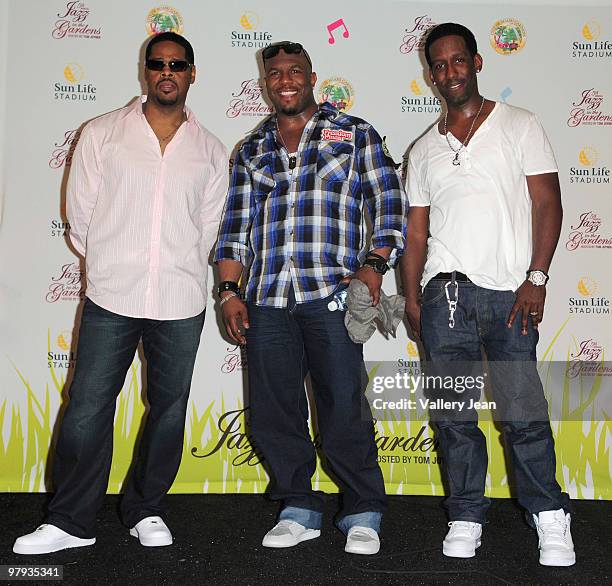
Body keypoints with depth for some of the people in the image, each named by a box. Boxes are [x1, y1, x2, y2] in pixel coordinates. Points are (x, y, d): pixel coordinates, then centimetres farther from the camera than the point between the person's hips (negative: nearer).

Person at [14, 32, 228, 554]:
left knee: (169, 409, 9)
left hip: (180, 302, 2)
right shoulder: (103, 134, 4)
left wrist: (177, 274, 11)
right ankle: (71, 521, 16)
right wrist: (110, 266, 11)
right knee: (88, 408, 1)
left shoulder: (210, 151, 9)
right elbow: (81, 215, 6)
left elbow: (209, 227, 13)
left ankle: (146, 510, 27)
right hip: (111, 297, -1)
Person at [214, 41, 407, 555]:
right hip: (267, 300, 4)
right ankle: (299, 511, 22)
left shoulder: (354, 134, 11)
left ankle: (363, 513, 15)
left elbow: (391, 204, 5)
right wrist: (230, 291, 7)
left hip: (332, 295, -3)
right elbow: (236, 226, 17)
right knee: (272, 412, 6)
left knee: (344, 410, -3)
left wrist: (373, 265, -8)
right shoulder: (252, 151, 20)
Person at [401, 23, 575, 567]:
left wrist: (536, 279, -9)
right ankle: (466, 517, 18)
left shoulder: (519, 125, 8)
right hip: (445, 292, 3)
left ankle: (550, 517, 13)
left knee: (524, 412, -6)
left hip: (508, 292, -3)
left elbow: (547, 202, 1)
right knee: (453, 414, 5)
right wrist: (412, 297, 6)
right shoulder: (424, 149, 18)